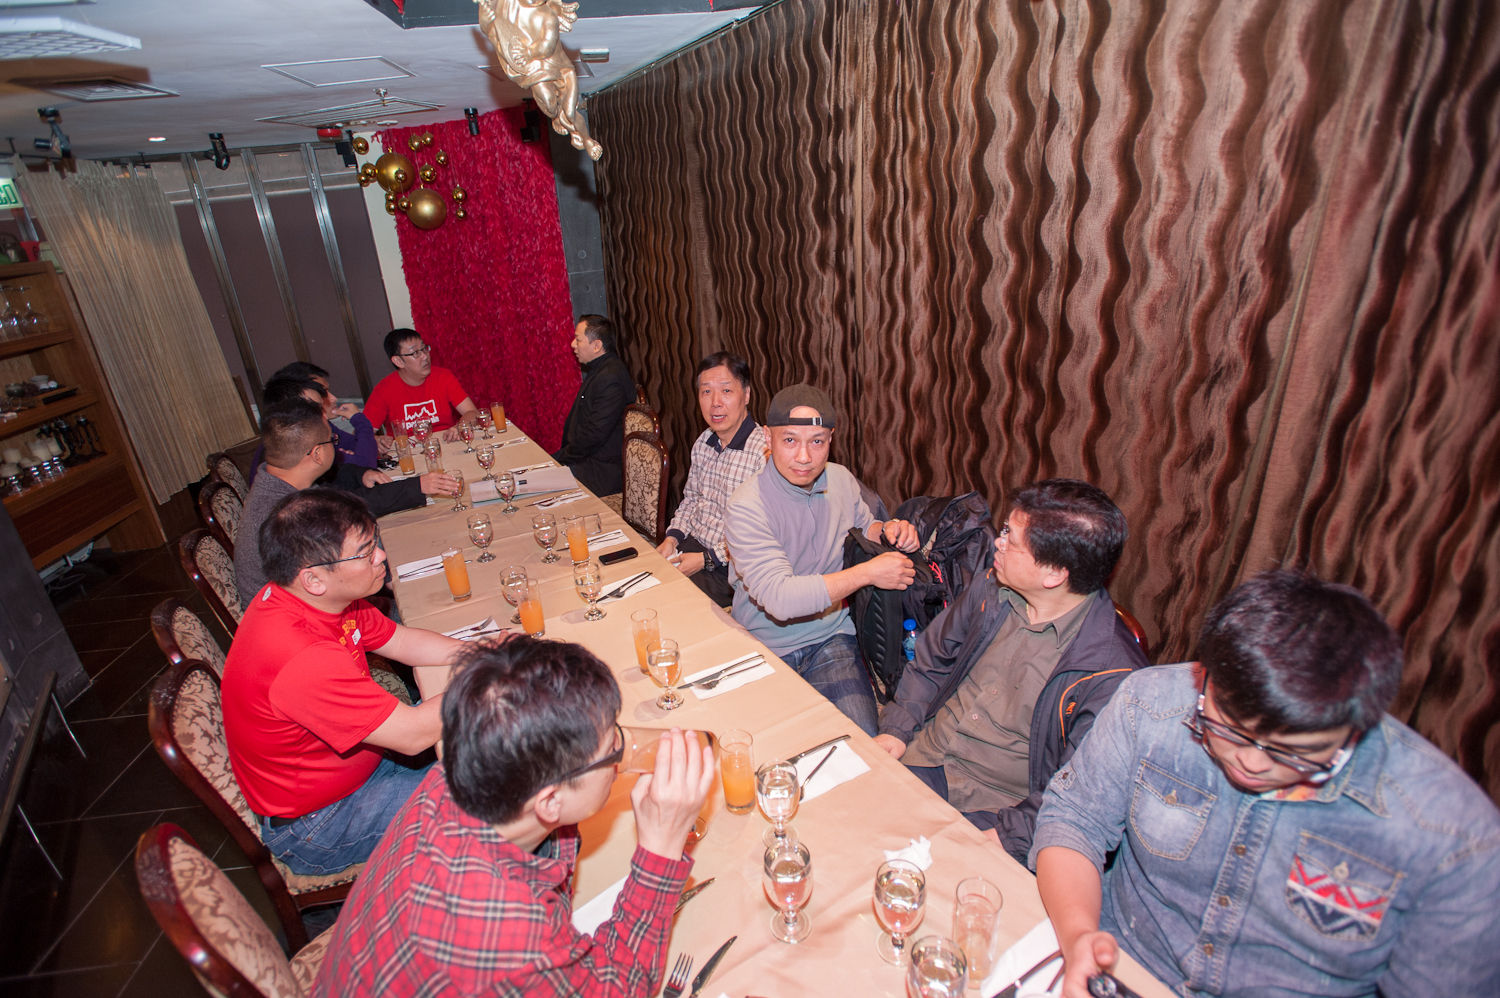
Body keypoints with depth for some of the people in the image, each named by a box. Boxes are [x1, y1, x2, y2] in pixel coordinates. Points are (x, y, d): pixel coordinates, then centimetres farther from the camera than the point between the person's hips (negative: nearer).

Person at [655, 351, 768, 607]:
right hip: (691, 545, 7)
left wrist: (707, 559, -19)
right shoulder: (703, 443, 6)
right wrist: (672, 538, 4)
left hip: (730, 567, -7)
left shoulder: (766, 452, -20)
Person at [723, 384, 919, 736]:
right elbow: (779, 598, -28)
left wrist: (887, 530, -3)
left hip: (832, 638, 4)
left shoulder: (842, 479, 0)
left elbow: (860, 526, 22)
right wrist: (868, 572, -24)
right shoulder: (746, 507, -20)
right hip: (766, 650, -3)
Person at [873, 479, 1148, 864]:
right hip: (922, 758, 5)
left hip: (991, 807, -5)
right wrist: (897, 728, 0)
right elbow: (932, 661, 10)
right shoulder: (992, 590, -2)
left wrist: (1006, 834, -24)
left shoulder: (1112, 676, -20)